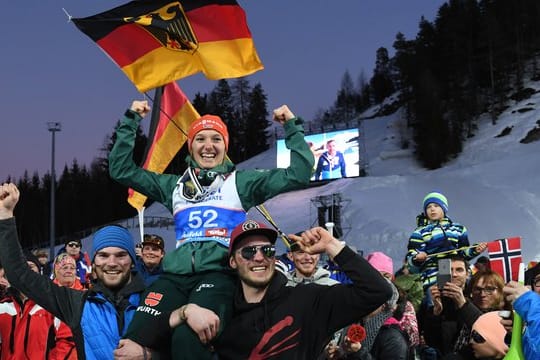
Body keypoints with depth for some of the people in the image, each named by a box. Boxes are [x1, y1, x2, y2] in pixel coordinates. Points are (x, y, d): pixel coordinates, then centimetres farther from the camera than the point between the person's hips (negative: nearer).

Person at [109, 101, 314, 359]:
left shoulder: (241, 181, 17)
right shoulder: (175, 184, 25)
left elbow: (298, 175, 10)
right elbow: (121, 170, 25)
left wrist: (292, 128, 8)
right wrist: (130, 122, 22)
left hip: (219, 273, -3)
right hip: (176, 275, 3)